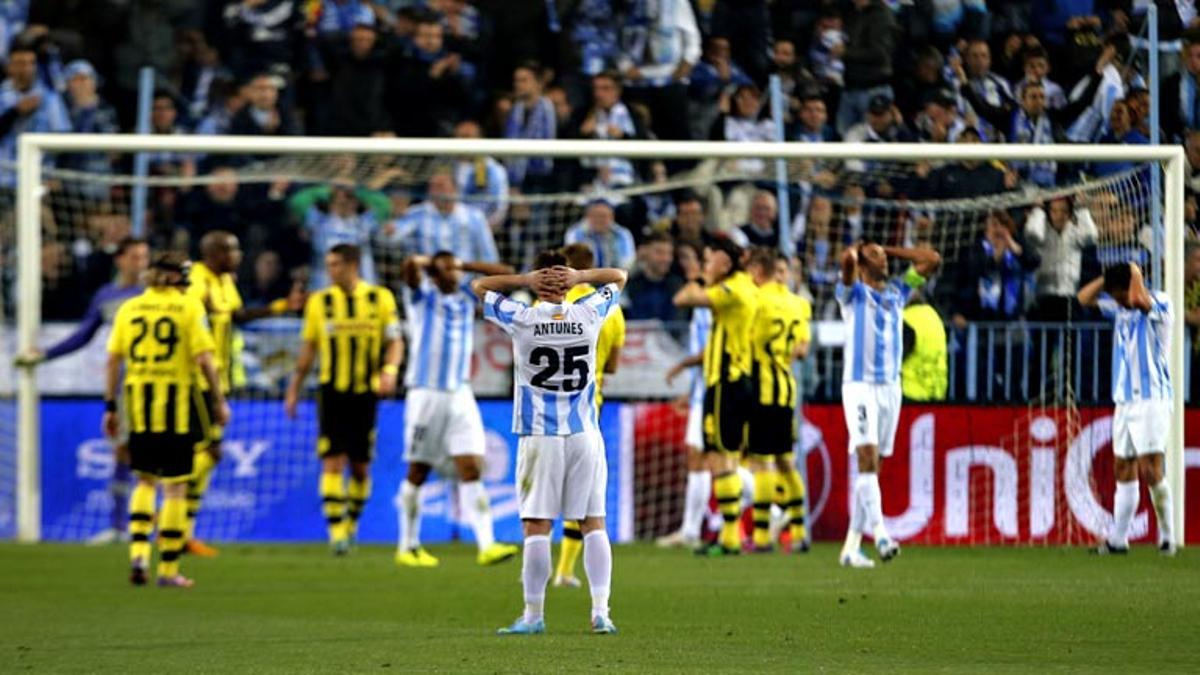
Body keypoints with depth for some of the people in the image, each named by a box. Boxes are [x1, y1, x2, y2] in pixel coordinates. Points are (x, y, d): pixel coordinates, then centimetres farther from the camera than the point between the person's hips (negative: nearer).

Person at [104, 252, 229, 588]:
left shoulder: (129, 308, 7)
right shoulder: (189, 307, -2)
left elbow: (113, 361, 5)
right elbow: (204, 358, -9)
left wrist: (110, 407, 10)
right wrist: (219, 401, -2)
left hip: (139, 405, 3)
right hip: (177, 405, -3)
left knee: (145, 480, 18)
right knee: (175, 487, 5)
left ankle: (138, 551, -1)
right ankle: (168, 569, 6)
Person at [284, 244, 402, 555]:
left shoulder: (381, 299, 2)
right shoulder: (319, 302, 6)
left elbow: (394, 342, 3)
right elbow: (308, 348, 12)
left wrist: (389, 370, -17)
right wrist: (294, 389, 10)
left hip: (366, 392, 0)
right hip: (332, 391, 0)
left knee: (360, 466, 5)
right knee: (333, 462, -11)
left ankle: (352, 523, 24)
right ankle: (336, 530, -13)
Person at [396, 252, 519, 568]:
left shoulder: (466, 296, 12)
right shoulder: (422, 296, -1)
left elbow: (506, 274, 13)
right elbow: (411, 265, -20)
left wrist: (465, 265, 8)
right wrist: (429, 262, 0)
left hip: (461, 396, 4)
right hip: (426, 395, -4)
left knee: (472, 470, -7)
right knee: (418, 473, 4)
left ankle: (486, 545, -15)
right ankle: (408, 547, 15)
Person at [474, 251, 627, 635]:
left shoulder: (521, 320, -7)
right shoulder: (589, 315, -2)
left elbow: (479, 286, 8)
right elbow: (619, 277, 16)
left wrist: (525, 279, -5)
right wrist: (579, 277, -3)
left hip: (540, 437, -2)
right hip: (585, 434, 2)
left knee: (536, 526, 0)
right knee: (593, 523, 6)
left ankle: (533, 615, 1)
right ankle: (601, 612, 1)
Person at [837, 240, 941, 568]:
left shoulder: (896, 291, 17)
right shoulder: (852, 293, 2)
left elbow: (932, 259, 17)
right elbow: (847, 261, -18)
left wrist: (888, 249, 16)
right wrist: (855, 252, 5)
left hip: (890, 387, 5)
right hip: (859, 385, -5)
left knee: (873, 466, 4)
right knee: (867, 456, -20)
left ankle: (852, 546, 6)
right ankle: (879, 533, -32)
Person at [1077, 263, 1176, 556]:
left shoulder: (1160, 304, -8)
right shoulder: (1120, 308, 13)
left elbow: (1138, 299, -29)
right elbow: (1085, 298, 19)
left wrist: (1135, 274, -12)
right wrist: (1110, 276, 7)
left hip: (1152, 399, -7)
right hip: (1125, 400, 7)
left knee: (1150, 470, -13)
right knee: (1124, 471, 6)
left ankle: (1167, 535, -2)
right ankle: (1118, 539, 7)